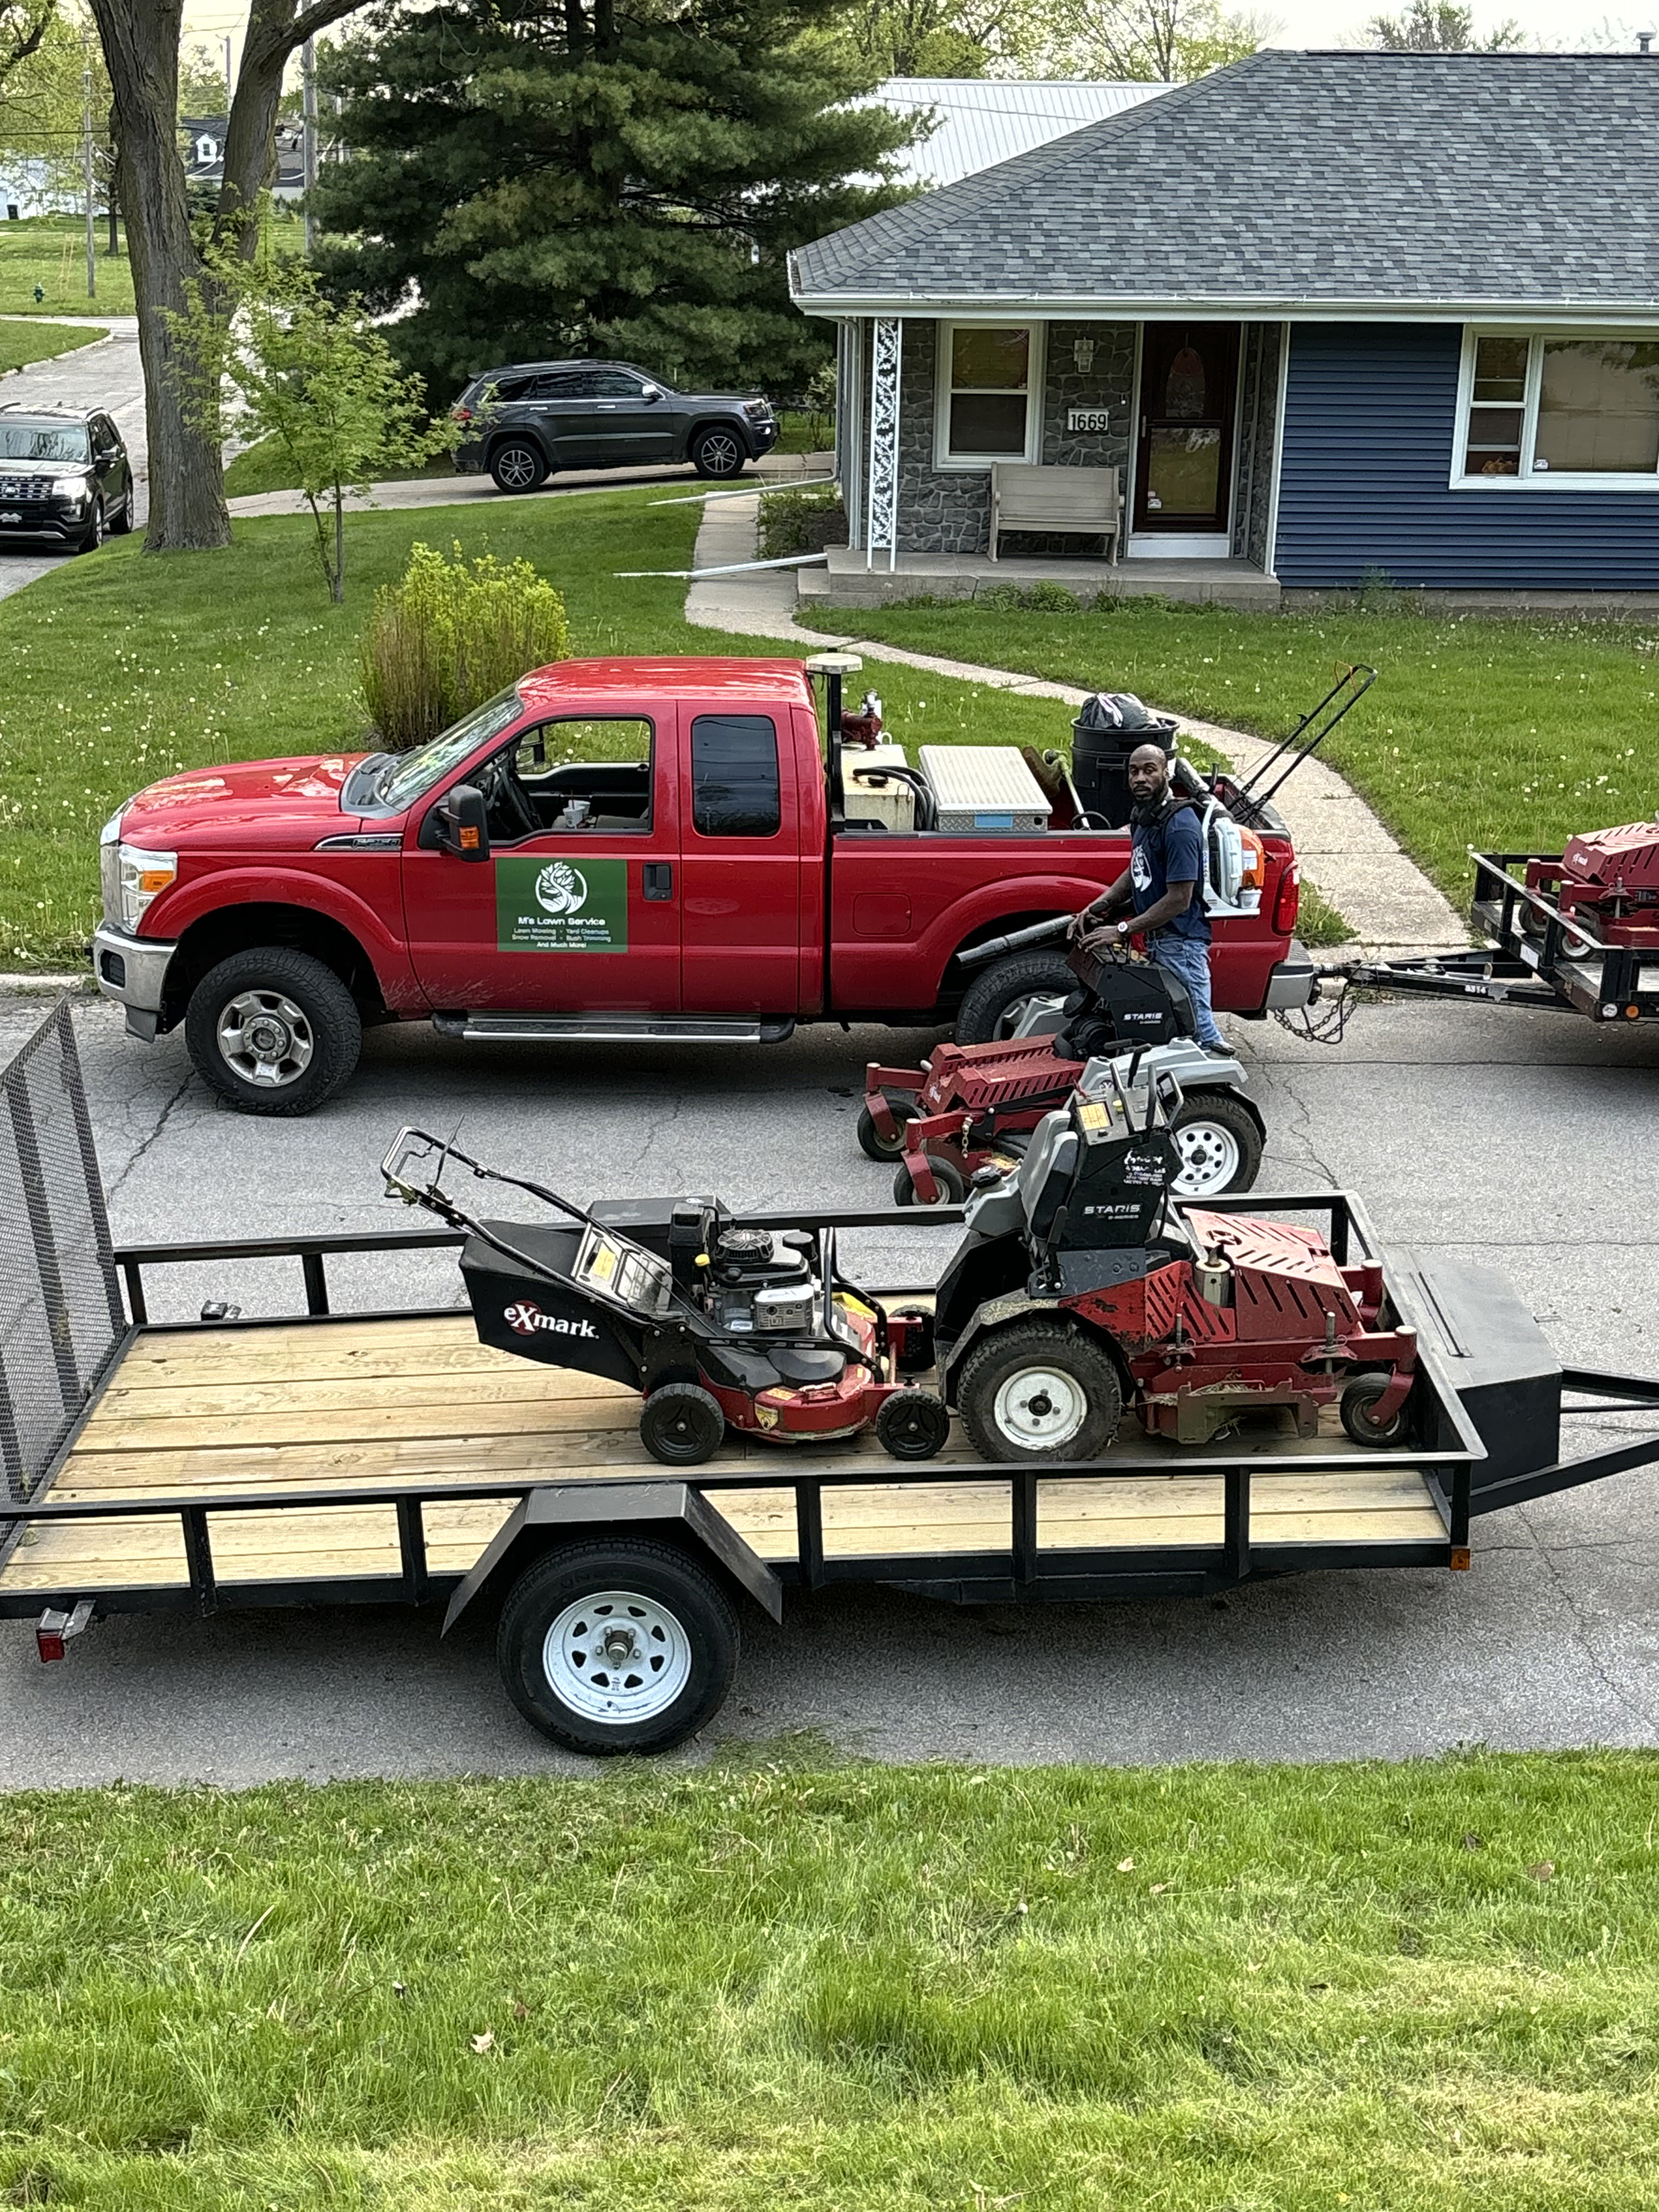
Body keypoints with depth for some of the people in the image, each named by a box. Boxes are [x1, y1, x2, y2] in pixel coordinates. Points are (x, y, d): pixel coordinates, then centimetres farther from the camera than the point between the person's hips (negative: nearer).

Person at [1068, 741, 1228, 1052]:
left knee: (1195, 1027, -7)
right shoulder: (1143, 815, 10)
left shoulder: (1179, 826, -19)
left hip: (1180, 942, -10)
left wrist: (1122, 930, -19)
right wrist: (1096, 907, 7)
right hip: (1157, 939, 10)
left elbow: (1179, 899, -22)